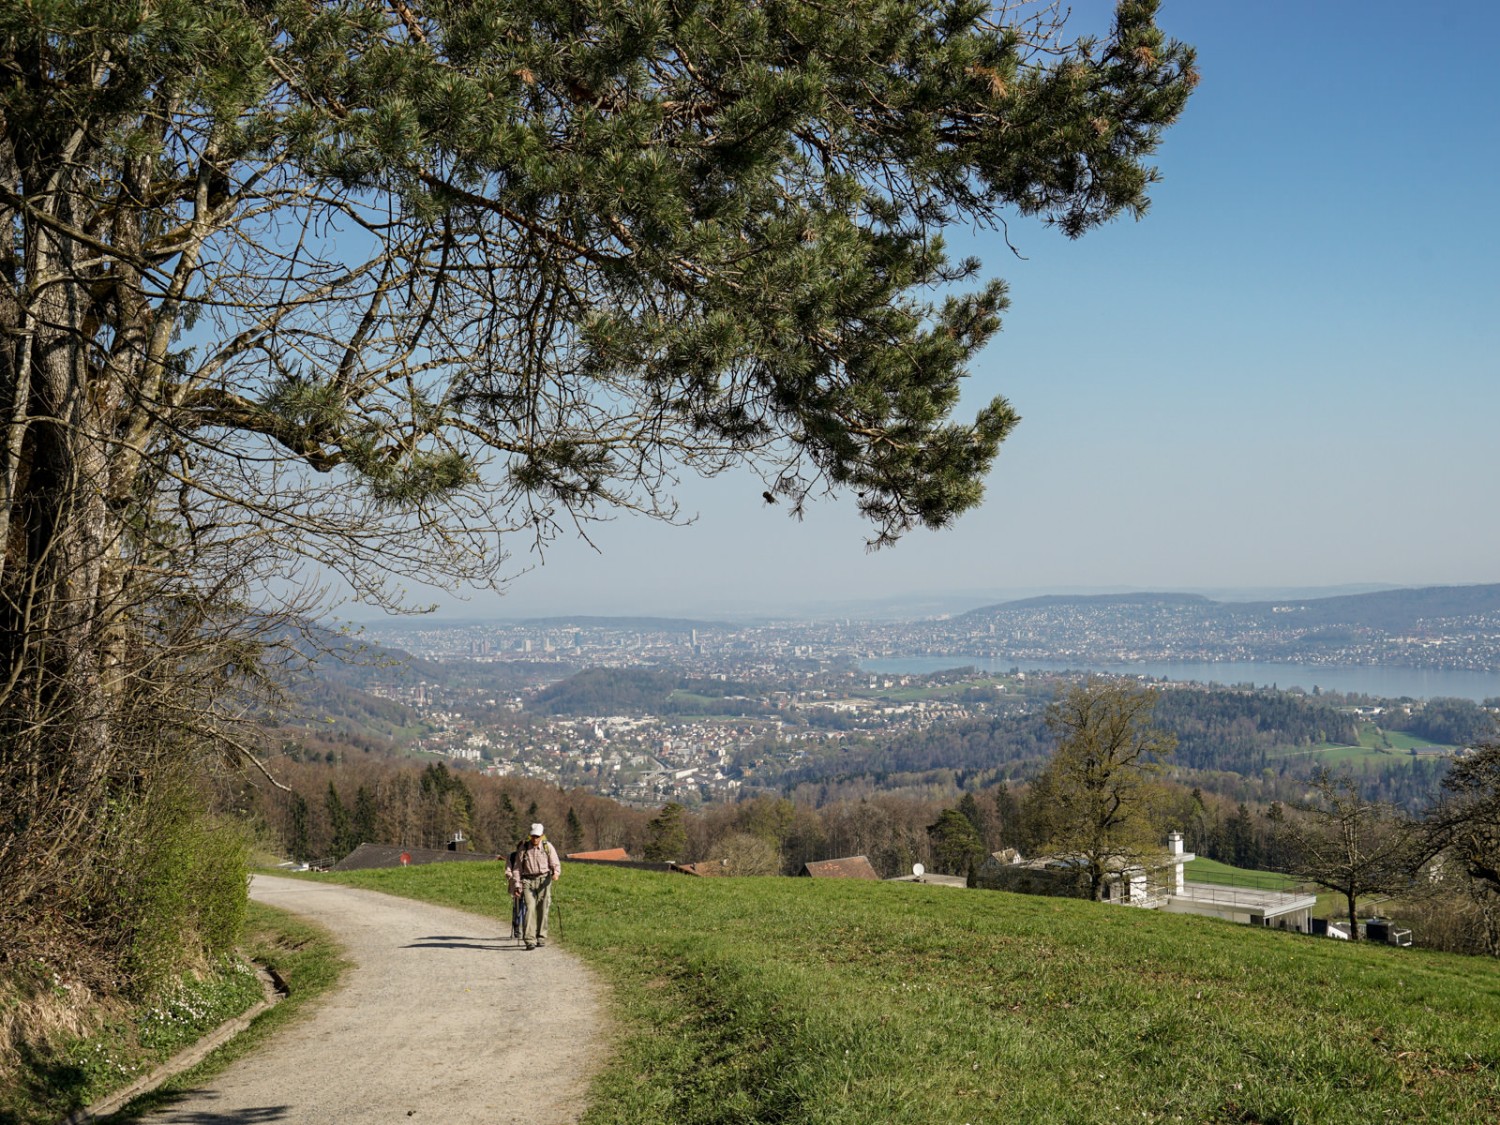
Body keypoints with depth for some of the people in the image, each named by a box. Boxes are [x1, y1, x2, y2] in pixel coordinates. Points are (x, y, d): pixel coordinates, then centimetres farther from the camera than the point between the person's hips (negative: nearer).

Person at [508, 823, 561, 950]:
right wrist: (517, 885, 0)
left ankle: (541, 938, 16)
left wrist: (556, 873, -20)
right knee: (530, 909, -13)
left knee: (543, 910, 2)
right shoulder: (523, 848, 4)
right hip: (528, 881, -1)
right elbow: (517, 868, 7)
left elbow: (555, 864, 2)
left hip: (543, 880, 1)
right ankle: (529, 940, -16)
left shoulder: (548, 847, 3)